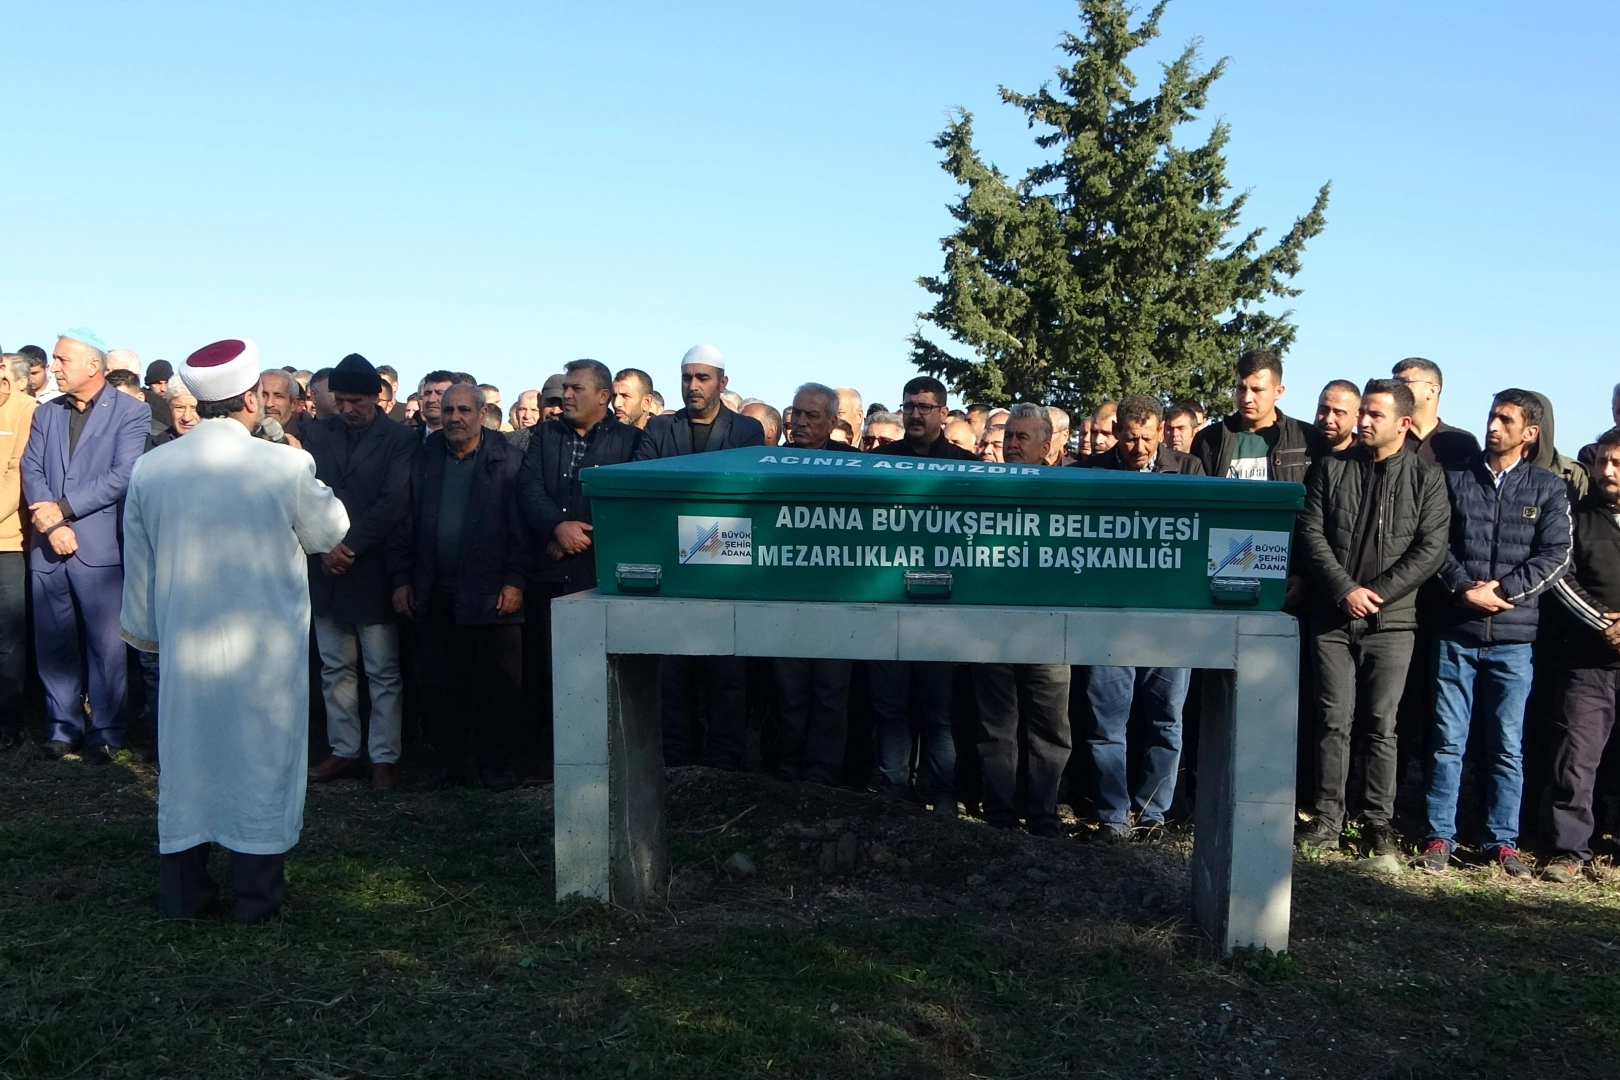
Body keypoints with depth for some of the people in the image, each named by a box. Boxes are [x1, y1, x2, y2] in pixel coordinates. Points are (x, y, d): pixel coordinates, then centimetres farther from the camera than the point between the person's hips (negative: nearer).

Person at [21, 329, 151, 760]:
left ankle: (105, 731, 10)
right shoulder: (45, 414, 15)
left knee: (105, 645, 0)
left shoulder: (131, 412, -1)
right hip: (47, 546, 5)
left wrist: (63, 508, -14)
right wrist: (52, 526, -11)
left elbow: (122, 476, -11)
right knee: (53, 643, 10)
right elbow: (31, 472, 5)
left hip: (100, 546, -5)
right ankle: (64, 725, 21)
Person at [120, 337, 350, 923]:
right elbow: (329, 532, 0)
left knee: (185, 759, 15)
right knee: (260, 761, 9)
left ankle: (183, 891, 25)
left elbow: (138, 566, 6)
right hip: (265, 649, -3)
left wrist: (145, 631, 20)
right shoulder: (285, 466, -17)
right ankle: (256, 892, 18)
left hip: (184, 645, 4)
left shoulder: (150, 468, -4)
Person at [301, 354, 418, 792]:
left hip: (374, 571, -4)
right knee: (336, 669, 11)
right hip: (326, 569, 4)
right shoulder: (317, 433, 10)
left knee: (383, 672, 2)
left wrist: (348, 545, -14)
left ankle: (385, 756, 10)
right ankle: (345, 751, 20)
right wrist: (325, 547, -9)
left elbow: (394, 503, -11)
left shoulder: (401, 439, -2)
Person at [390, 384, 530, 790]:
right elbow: (404, 524, 10)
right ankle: (446, 759, 20)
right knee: (438, 684, 8)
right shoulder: (423, 459, 9)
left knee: (495, 686, 2)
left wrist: (515, 581, -9)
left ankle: (495, 761, 15)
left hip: (491, 594, -3)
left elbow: (521, 526, -4)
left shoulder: (507, 460, -1)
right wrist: (402, 580, 5)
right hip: (433, 595, 3)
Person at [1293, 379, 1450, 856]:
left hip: (1391, 620, -1)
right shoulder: (1330, 468, 6)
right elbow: (1310, 532, -1)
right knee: (1333, 721, 3)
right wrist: (1345, 589, -11)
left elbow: (1430, 548, -4)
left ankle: (1379, 822, 12)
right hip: (1332, 615, 1)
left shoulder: (1426, 478, 3)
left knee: (1382, 724, 3)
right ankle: (1326, 819, 10)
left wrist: (1378, 592, -12)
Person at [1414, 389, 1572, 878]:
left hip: (1513, 636, 0)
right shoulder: (1455, 477, 7)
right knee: (1448, 741, 3)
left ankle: (1503, 842, 15)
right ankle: (1440, 837, 10)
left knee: (1508, 747, 6)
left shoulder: (1548, 488, 6)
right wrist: (1465, 588, -11)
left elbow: (1556, 556, -1)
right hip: (1457, 631, 0)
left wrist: (1501, 590, -10)